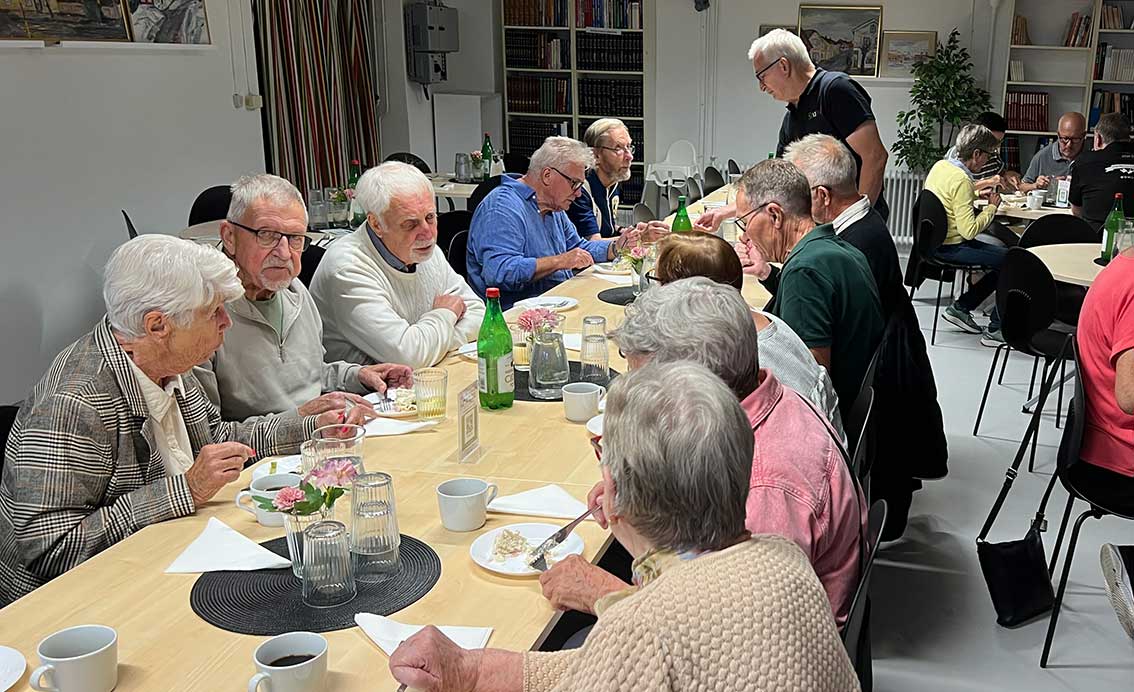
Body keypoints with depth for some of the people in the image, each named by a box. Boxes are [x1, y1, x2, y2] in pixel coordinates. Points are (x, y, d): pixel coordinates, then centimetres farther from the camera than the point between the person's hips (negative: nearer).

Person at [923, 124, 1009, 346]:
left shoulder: (940, 165, 6)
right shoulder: (961, 180, -21)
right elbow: (969, 230, -24)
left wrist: (978, 192, 19)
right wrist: (992, 207, -10)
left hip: (935, 241, 10)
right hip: (951, 248, -10)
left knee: (1003, 255, 16)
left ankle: (960, 307, 18)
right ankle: (995, 330, -3)